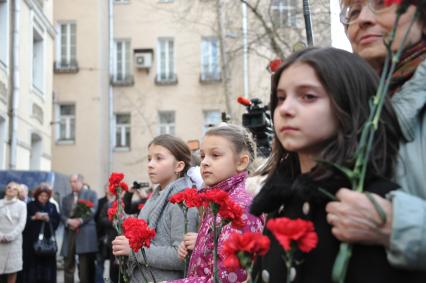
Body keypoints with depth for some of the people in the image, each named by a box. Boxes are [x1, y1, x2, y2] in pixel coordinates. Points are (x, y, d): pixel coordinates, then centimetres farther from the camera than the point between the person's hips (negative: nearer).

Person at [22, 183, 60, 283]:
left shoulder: (52, 207, 12)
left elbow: (56, 222, 5)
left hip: (47, 240, 2)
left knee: (47, 263, -1)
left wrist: (48, 219, -12)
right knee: (32, 263, -5)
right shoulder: (30, 206, 5)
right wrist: (34, 218, -15)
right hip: (32, 240, -2)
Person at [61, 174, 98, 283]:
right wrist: (68, 221, -11)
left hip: (85, 234, -4)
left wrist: (79, 221, -14)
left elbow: (92, 211, -5)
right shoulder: (66, 198, 21)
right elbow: (62, 215, 10)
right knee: (68, 265, 3)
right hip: (69, 233, 4)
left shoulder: (91, 194, 8)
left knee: (85, 266, -4)